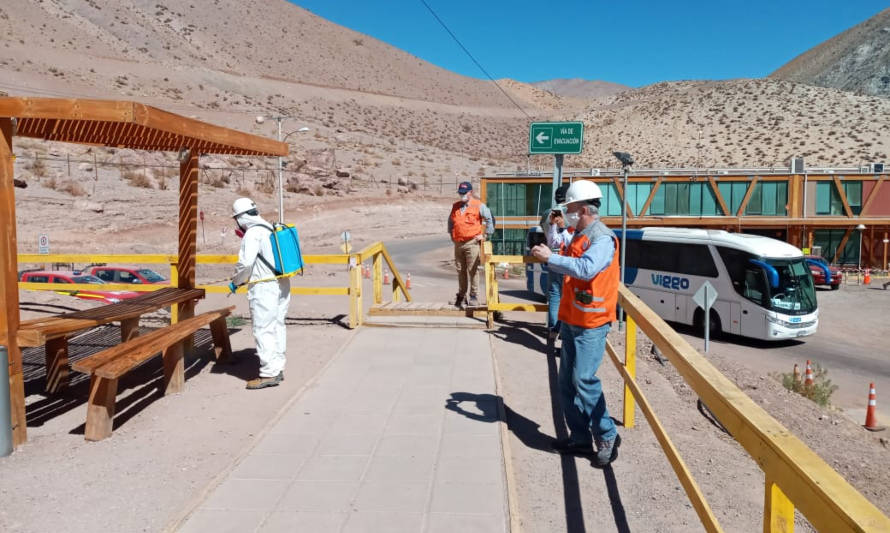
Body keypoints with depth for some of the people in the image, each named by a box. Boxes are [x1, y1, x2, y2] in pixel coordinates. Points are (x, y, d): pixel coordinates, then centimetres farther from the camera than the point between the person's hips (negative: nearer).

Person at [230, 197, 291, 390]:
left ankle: (269, 373, -1)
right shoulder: (271, 229, 13)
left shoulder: (252, 234, -13)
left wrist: (236, 282, -1)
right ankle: (278, 369, 23)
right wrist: (246, 278, 19)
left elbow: (245, 263, -18)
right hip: (282, 283, 9)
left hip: (264, 287, -9)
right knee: (277, 326, 14)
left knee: (263, 330, -3)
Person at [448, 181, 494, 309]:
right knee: (460, 271, 10)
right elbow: (450, 220, 31)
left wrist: (485, 234, -4)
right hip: (458, 243, 5)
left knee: (472, 271, -9)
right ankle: (461, 295, 19)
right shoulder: (455, 206, 16)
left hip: (472, 243, -5)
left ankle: (474, 297, -3)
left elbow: (490, 219, -1)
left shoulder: (478, 206, -1)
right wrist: (451, 233, 23)